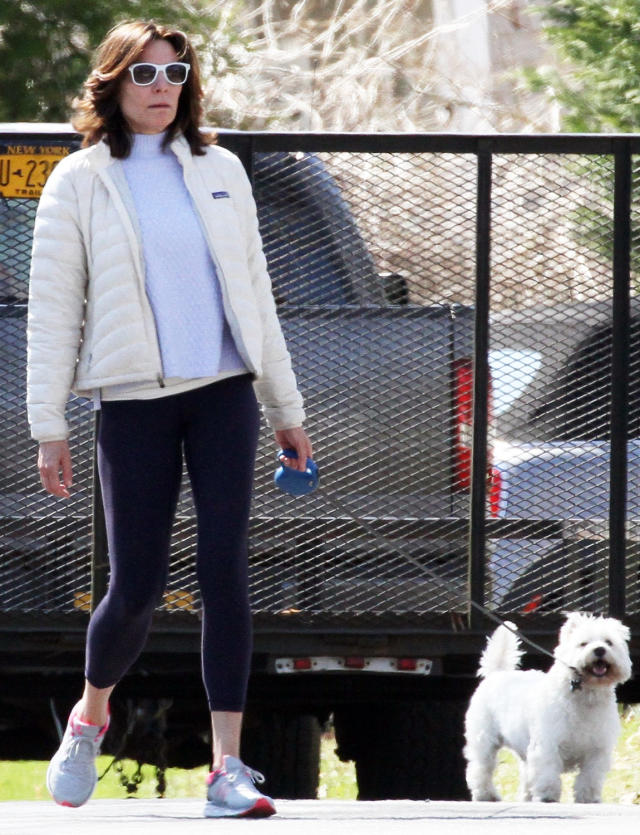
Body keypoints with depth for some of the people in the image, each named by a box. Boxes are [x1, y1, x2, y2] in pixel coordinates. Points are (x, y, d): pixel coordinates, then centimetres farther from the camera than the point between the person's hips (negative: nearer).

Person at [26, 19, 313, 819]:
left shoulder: (219, 170, 10)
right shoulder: (79, 183, 1)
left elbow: (253, 291, 14)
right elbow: (53, 309, 0)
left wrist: (286, 408, 14)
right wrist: (49, 428, -5)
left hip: (224, 393, 2)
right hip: (135, 400, -2)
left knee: (224, 567, -7)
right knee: (136, 584, -3)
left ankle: (228, 764, -8)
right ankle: (90, 716, 27)